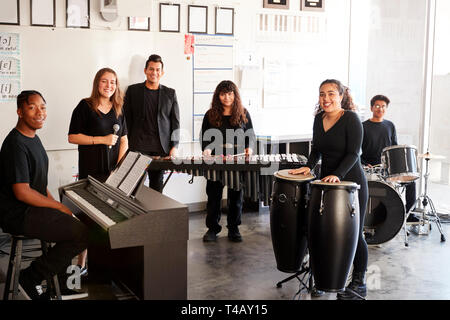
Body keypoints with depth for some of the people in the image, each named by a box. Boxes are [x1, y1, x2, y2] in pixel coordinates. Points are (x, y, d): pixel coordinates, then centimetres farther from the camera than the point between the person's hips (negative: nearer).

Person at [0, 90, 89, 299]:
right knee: (82, 234, -18)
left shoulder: (33, 138, 13)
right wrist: (59, 207, -15)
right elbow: (22, 192, -24)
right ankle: (29, 278, -5)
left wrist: (53, 202, 8)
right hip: (19, 215, -11)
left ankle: (59, 286, 26)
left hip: (33, 207, 11)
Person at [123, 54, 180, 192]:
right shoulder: (133, 90, 8)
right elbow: (126, 119, 7)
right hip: (138, 147, -1)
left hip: (161, 149, 2)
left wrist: (174, 146, 1)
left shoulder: (170, 93, 12)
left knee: (157, 186, 4)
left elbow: (175, 122, 10)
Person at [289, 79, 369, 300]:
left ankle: (359, 284, 14)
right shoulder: (319, 119, 8)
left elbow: (353, 154, -17)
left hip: (351, 183, -6)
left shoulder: (351, 119, -12)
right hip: (326, 183, 6)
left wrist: (337, 175, -29)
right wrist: (309, 166, 0)